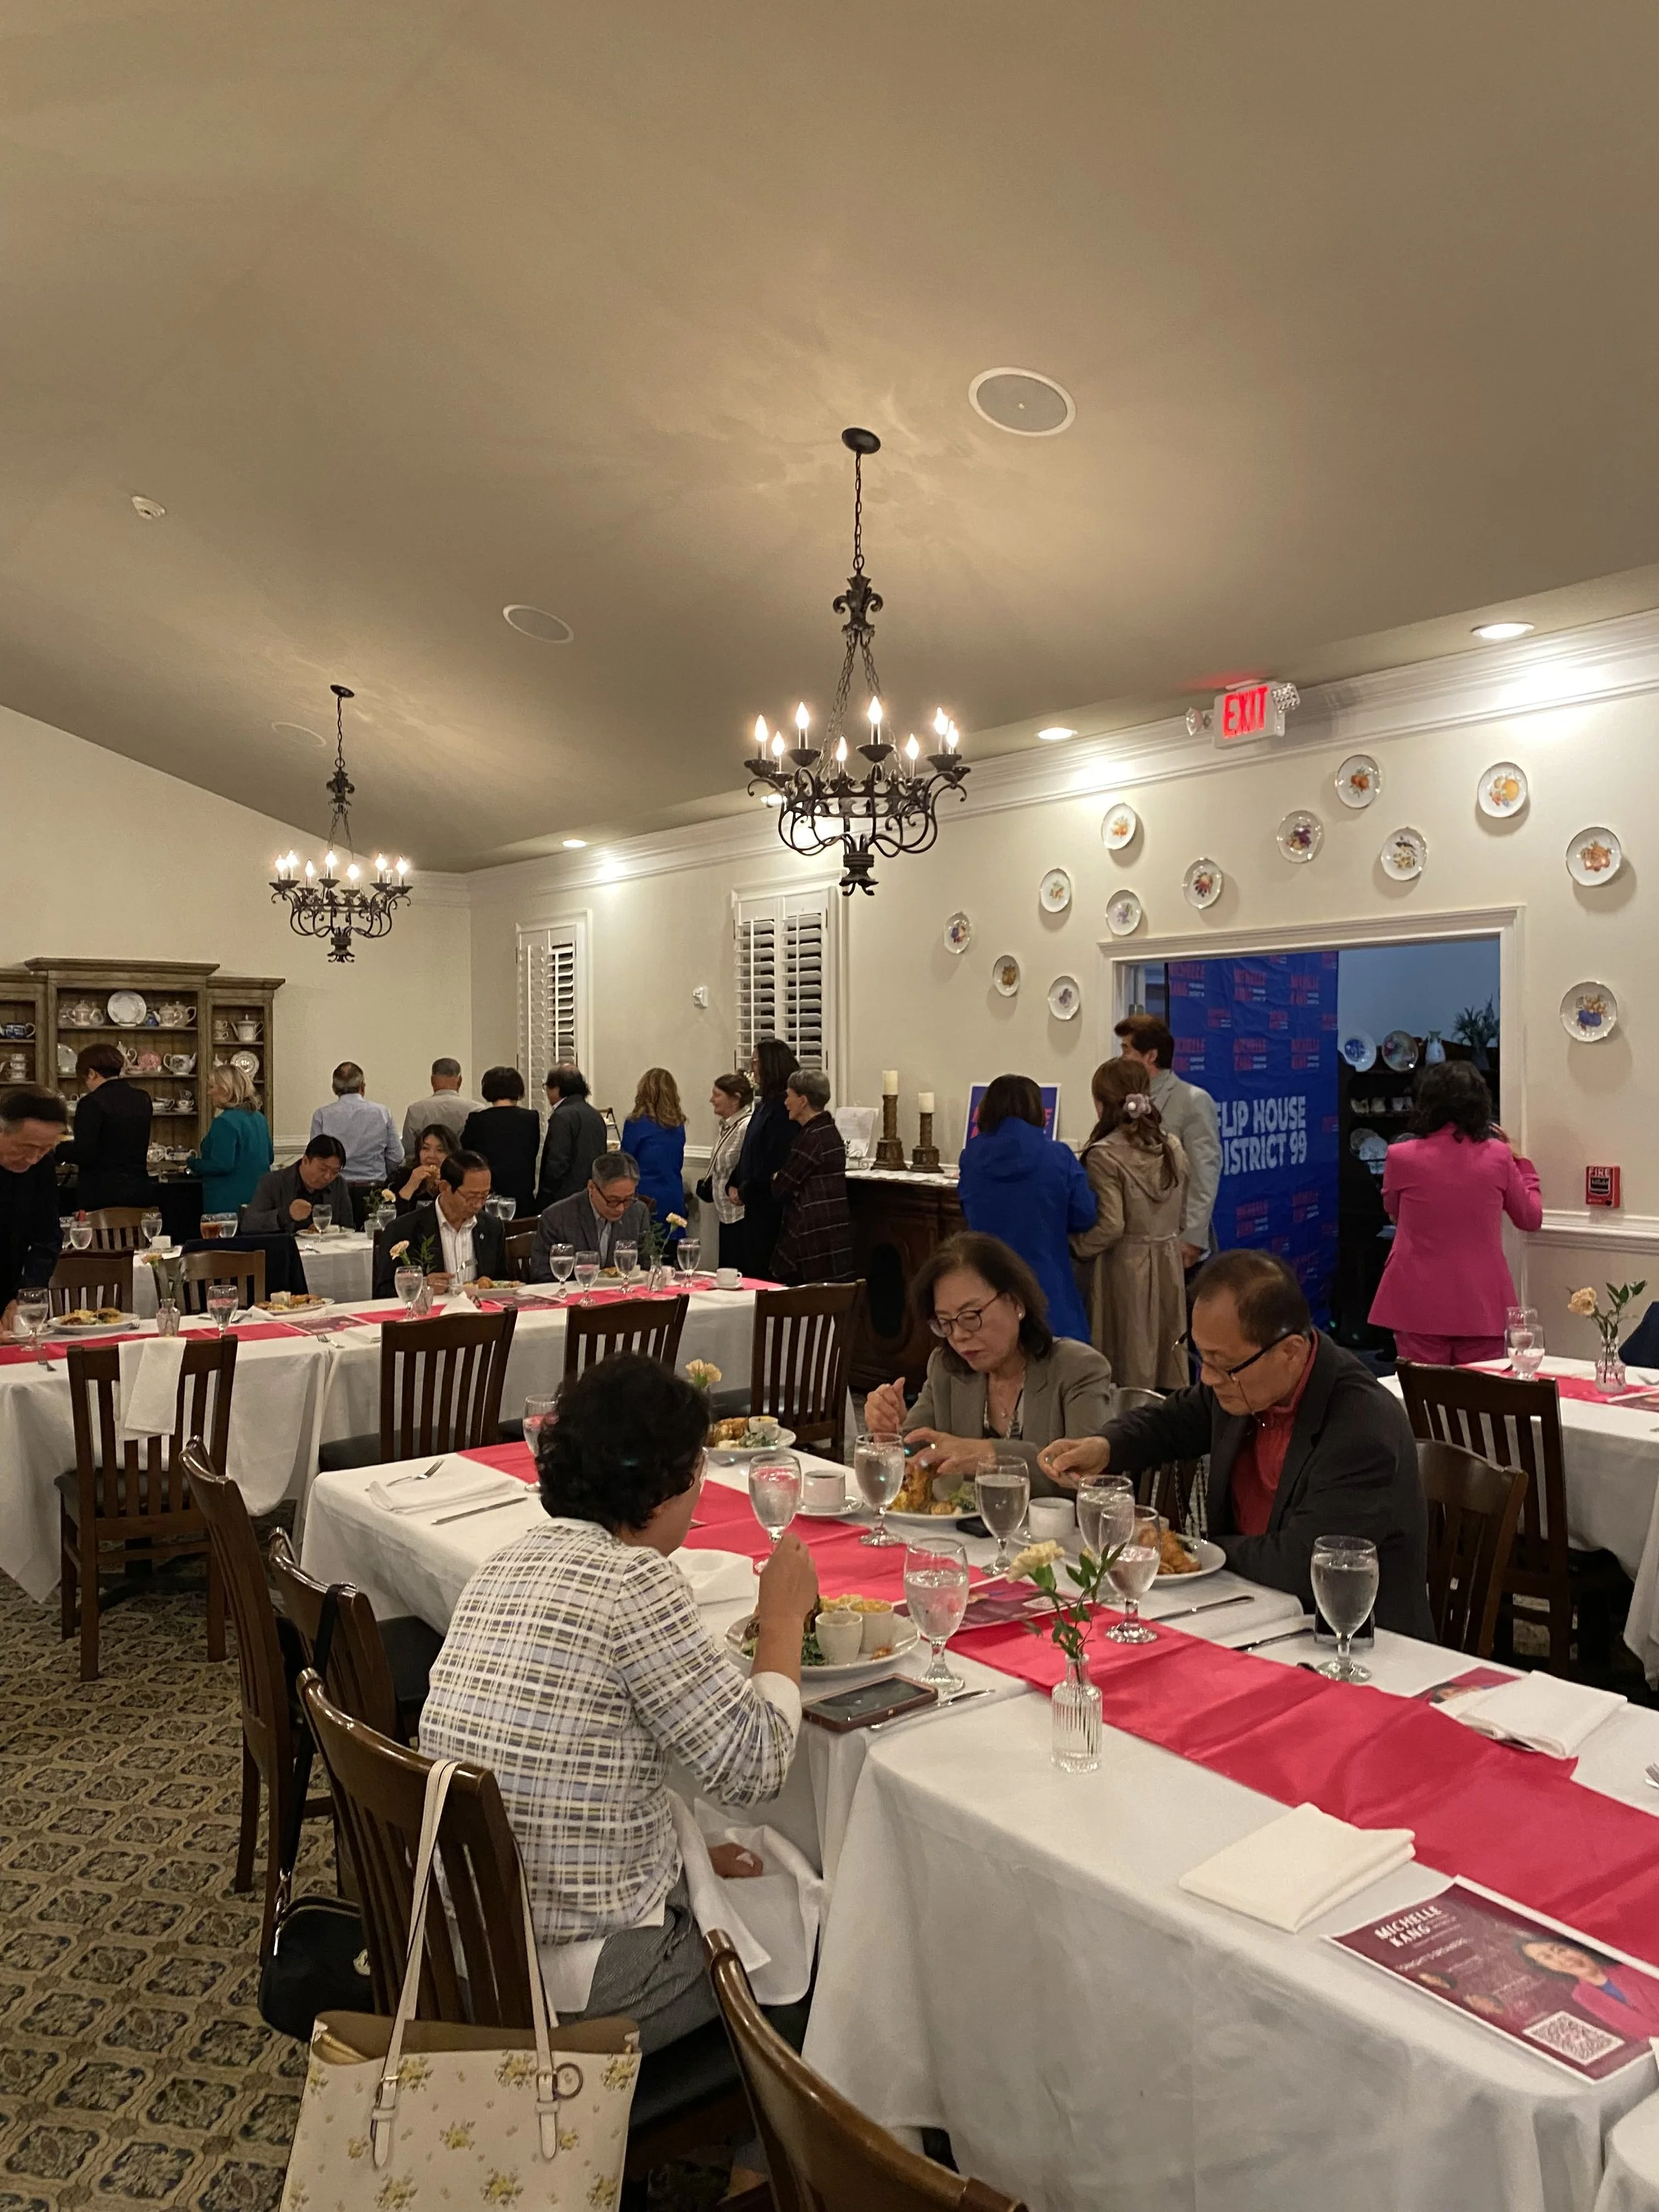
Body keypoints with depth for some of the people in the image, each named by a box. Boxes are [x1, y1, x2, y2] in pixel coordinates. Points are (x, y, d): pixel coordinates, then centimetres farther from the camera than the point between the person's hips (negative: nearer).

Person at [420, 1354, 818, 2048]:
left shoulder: (508, 1563, 1)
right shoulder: (634, 1581, -23)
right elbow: (753, 1768, -17)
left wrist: (682, 1849, 11)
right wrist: (785, 1619, -4)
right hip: (574, 1985, -7)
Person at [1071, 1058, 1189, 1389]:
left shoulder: (1104, 1155, -15)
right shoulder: (1172, 1147, 5)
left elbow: (1110, 1227, -19)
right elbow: (1179, 1215, 12)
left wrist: (1075, 1248, -5)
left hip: (1124, 1267, -6)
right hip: (1168, 1261, 6)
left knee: (1128, 1371, 2)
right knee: (1167, 1359, 13)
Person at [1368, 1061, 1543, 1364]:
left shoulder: (1401, 1156, -8)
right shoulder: (1498, 1155, -5)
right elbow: (1531, 1218, 10)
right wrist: (1521, 1163, 22)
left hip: (1420, 1304, -1)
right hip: (1481, 1304, 1)